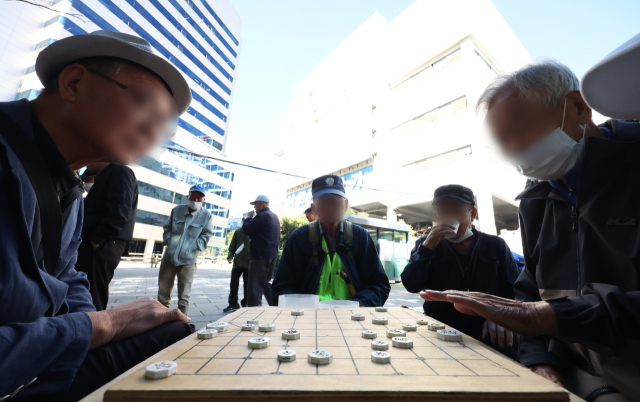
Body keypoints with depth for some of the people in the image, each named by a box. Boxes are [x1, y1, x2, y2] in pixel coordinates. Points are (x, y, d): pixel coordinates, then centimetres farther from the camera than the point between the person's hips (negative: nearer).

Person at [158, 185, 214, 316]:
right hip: (169, 257, 4)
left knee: (184, 297, 5)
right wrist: (168, 241, -2)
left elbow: (206, 235, -2)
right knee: (163, 294, 16)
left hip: (188, 261, -3)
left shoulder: (206, 215, -4)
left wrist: (193, 247, -12)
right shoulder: (177, 210, 6)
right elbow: (167, 228, 14)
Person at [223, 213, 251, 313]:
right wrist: (230, 256, -1)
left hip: (249, 264, -3)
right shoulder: (238, 231, 9)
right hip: (237, 263, 3)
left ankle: (245, 304, 23)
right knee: (233, 284, 9)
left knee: (247, 286, 8)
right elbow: (232, 246, 13)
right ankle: (233, 304, 23)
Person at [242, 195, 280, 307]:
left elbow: (246, 229, -15)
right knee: (266, 283, 20)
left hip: (260, 255, -10)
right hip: (272, 254, 10)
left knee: (255, 286, -3)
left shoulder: (262, 216, -14)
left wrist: (248, 217, -1)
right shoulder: (274, 216, 16)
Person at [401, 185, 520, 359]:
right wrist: (427, 247, -15)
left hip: (487, 333, 2)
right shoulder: (426, 244, 6)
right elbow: (411, 286, -5)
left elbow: (514, 291, 4)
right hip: (440, 330, -1)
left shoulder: (495, 245, 9)